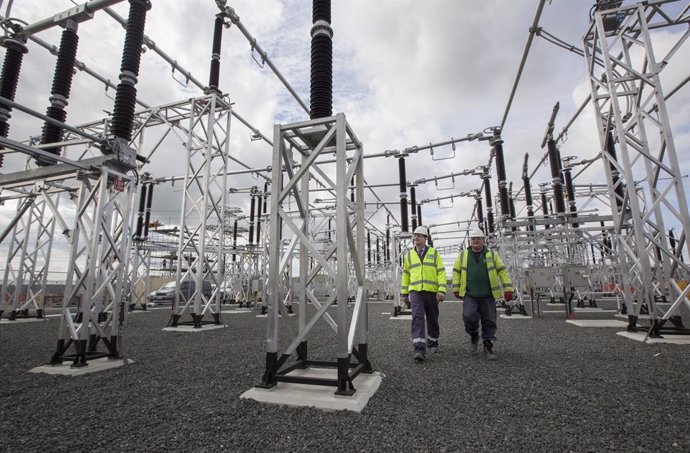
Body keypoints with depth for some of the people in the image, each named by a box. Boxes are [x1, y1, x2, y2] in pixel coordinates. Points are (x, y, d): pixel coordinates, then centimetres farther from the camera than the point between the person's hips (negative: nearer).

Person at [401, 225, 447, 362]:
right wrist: (404, 293, 14)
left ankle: (433, 343, 36)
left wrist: (442, 290, -12)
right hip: (415, 292, 0)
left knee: (432, 319, 12)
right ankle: (419, 350, -18)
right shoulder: (409, 255, 9)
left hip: (431, 292, 0)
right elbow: (406, 274, 15)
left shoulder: (434, 253, 5)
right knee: (417, 318, -15)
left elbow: (441, 272, -1)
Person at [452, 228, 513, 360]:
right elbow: (456, 271, 10)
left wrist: (508, 289, -2)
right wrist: (456, 288, 5)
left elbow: (502, 271, 5)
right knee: (469, 316, -17)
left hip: (487, 295, 1)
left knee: (489, 322, 5)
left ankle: (488, 347, 21)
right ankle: (474, 336, 13)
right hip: (469, 295, 0)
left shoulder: (492, 254, 5)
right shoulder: (463, 255, 6)